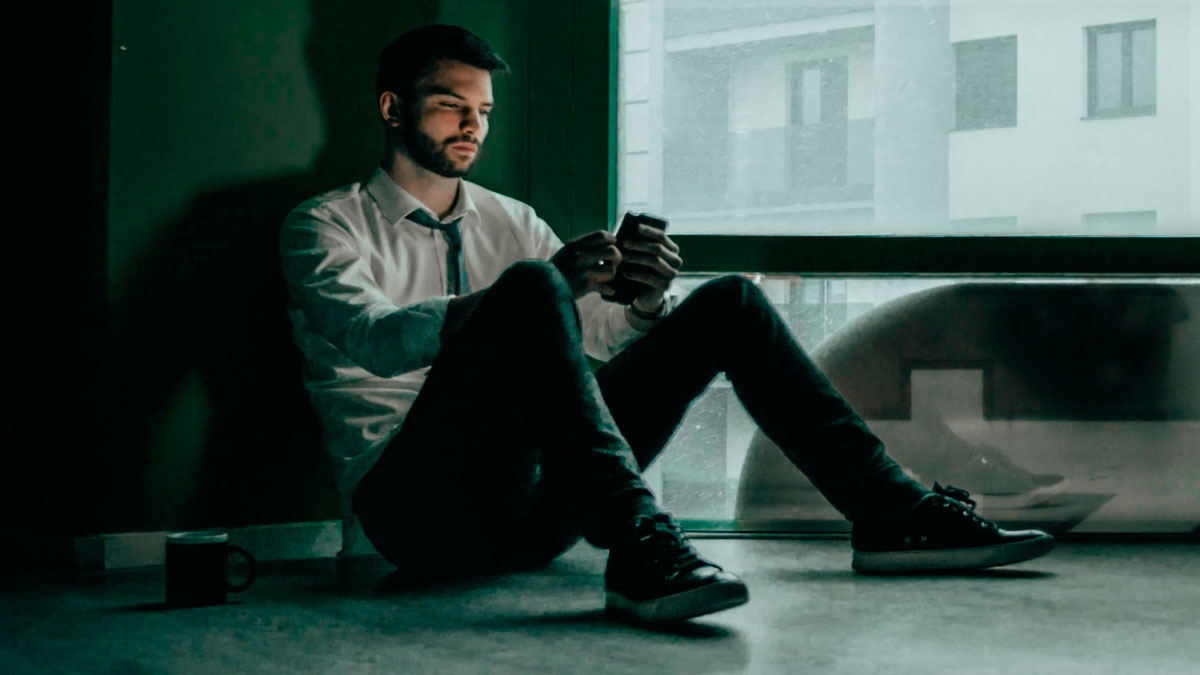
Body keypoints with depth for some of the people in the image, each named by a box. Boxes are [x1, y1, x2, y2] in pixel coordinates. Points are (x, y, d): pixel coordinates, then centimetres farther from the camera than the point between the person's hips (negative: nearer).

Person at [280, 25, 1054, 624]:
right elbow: (373, 339, -17)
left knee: (729, 304, 0)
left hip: (528, 504, 6)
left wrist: (647, 299, -11)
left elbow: (598, 333, 15)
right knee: (530, 289, -33)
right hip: (416, 501, -6)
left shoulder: (509, 222, 20)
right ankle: (639, 549, -46)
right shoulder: (324, 226, 3)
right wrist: (552, 281, -29)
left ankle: (891, 510, -4)